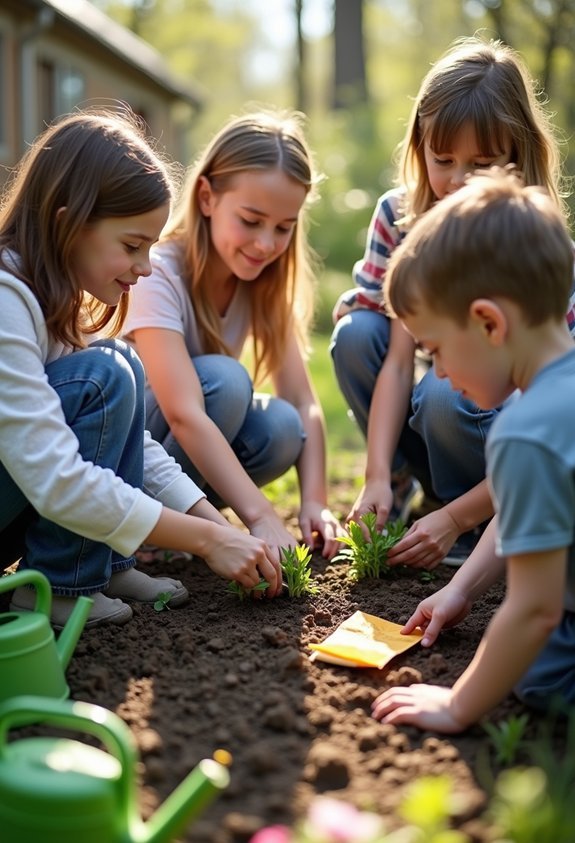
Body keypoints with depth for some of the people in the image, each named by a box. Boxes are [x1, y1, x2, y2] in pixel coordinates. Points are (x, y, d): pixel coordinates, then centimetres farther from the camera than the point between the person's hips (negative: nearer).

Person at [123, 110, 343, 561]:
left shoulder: (264, 280, -6)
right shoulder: (159, 275, -26)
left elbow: (302, 402, -11)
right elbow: (184, 415, -37)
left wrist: (315, 500, -25)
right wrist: (262, 517, -43)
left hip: (189, 442, 6)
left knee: (281, 428, -23)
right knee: (224, 378, -30)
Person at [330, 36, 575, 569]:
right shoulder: (399, 216, -13)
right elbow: (397, 362, -17)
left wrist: (456, 517, -29)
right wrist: (378, 477, -30)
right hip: (447, 395, 4)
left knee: (445, 393, -34)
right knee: (356, 334, -20)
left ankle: (479, 534, -7)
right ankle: (406, 486, -5)